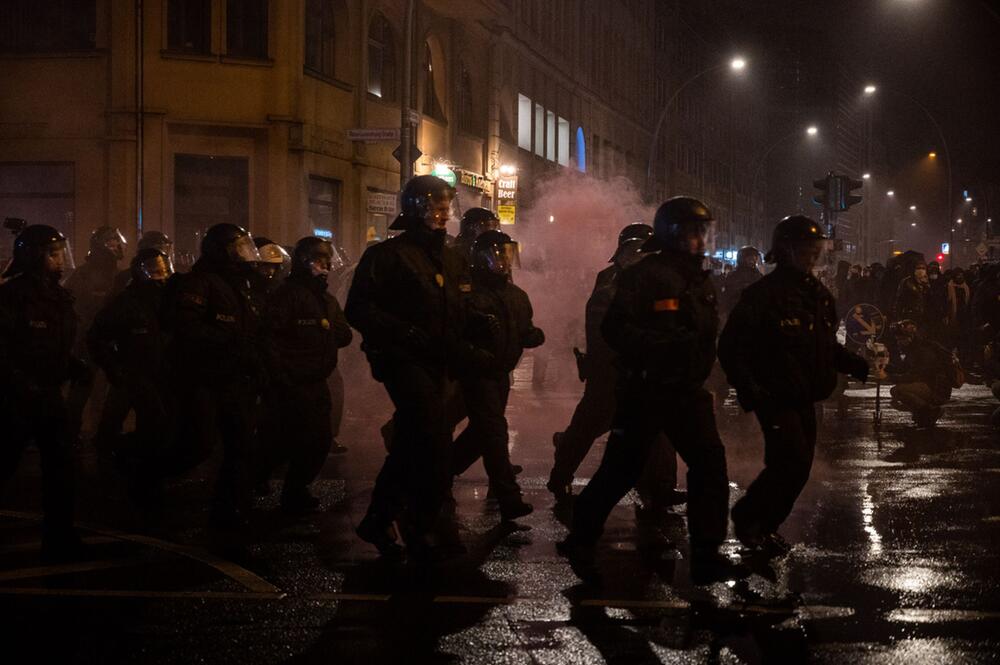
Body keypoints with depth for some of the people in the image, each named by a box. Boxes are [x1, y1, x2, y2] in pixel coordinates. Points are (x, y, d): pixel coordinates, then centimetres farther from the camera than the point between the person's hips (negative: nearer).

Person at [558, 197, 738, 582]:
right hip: (645, 388, -6)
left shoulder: (700, 282, 15)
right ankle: (581, 534, 20)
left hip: (688, 390, 7)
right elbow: (616, 329, -17)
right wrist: (662, 345, -25)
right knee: (622, 466, 1)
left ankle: (706, 553, -2)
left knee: (710, 461, -6)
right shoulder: (644, 275, -10)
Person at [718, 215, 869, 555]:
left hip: (805, 398, 8)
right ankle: (747, 517, 3)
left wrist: (859, 366, 3)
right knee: (793, 462, -16)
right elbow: (731, 347, -13)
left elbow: (828, 346, 19)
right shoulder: (763, 294, -13)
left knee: (799, 466, 8)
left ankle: (765, 526, 23)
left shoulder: (820, 295, 11)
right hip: (775, 396, -8)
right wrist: (748, 390, -22)